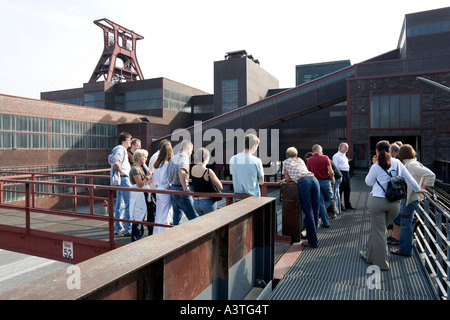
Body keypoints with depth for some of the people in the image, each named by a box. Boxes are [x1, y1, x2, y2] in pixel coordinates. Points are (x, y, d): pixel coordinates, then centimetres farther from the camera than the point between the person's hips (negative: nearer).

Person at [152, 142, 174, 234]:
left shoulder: (156, 164, 9)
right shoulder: (166, 164, -17)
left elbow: (154, 178, 16)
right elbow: (163, 180, -20)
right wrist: (168, 188, -7)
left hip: (158, 191, 9)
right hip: (165, 192, -9)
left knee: (158, 215, 17)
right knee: (165, 216, -1)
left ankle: (156, 234, 26)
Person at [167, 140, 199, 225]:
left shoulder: (173, 157, 14)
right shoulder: (184, 156, -12)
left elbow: (168, 174, 20)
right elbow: (181, 171, -30)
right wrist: (185, 188, -25)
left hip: (172, 188, 9)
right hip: (180, 189, -9)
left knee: (177, 215, 15)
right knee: (193, 216, -3)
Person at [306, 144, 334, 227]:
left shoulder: (309, 160, 0)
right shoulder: (325, 158, -7)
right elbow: (331, 172, -12)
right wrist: (332, 179, 6)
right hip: (325, 181, -2)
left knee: (321, 203, 9)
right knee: (329, 199, 22)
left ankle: (326, 223, 13)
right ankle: (319, 213, 4)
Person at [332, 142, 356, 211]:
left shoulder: (344, 156, 19)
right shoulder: (336, 156, -10)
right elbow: (335, 167, -14)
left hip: (347, 173, 9)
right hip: (341, 173, -9)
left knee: (348, 190, 14)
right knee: (340, 190, -3)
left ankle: (348, 205, 26)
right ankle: (339, 206, 7)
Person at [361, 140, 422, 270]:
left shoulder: (376, 167, -9)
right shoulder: (397, 163, 2)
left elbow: (368, 182, 6)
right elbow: (409, 179, 12)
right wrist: (418, 190, 29)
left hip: (377, 201, -4)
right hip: (394, 203, 4)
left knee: (379, 231, 7)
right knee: (378, 229, 19)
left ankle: (382, 263, 17)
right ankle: (369, 254, 34)